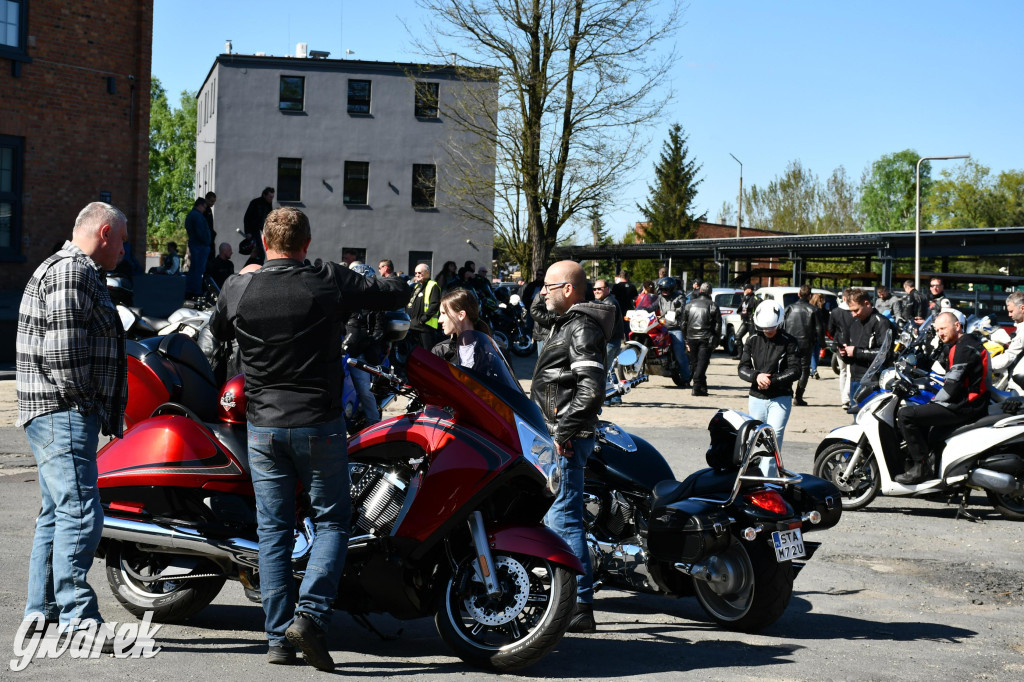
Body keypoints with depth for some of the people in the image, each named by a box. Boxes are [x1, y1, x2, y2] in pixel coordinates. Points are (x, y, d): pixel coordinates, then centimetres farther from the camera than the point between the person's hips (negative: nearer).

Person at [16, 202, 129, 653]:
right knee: (80, 513, -13)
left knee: (58, 513, 14)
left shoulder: (81, 273, 23)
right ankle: (78, 620, -13)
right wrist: (83, 402, -14)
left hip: (65, 416, 11)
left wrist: (104, 411, 16)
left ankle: (41, 614, 21)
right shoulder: (70, 271, -11)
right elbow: (62, 349, -21)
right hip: (63, 413, -11)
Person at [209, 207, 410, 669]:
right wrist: (385, 281, 22)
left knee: (273, 530, 9)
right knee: (332, 521, 9)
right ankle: (311, 614, -8)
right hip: (318, 423, -2)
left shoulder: (237, 290, -3)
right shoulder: (330, 284, -9)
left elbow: (217, 332, 17)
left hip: (263, 427, 3)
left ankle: (279, 638, 10)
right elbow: (399, 294, -1)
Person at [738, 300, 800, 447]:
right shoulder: (753, 340, 6)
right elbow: (742, 368, 3)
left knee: (774, 435, -15)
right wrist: (756, 376, -18)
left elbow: (795, 370, -9)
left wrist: (772, 381, -20)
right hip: (756, 397, 4)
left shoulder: (789, 342, -4)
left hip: (780, 398, -4)